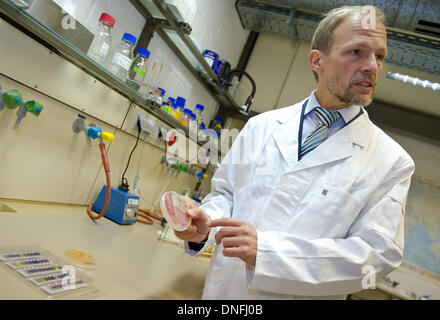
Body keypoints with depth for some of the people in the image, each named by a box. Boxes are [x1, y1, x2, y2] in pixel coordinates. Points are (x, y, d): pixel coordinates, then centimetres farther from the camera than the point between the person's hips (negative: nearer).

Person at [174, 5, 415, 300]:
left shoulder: (392, 162, -10)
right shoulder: (260, 126, -3)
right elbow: (225, 192, 5)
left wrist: (265, 249, -25)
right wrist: (206, 223, -17)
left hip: (300, 294, -2)